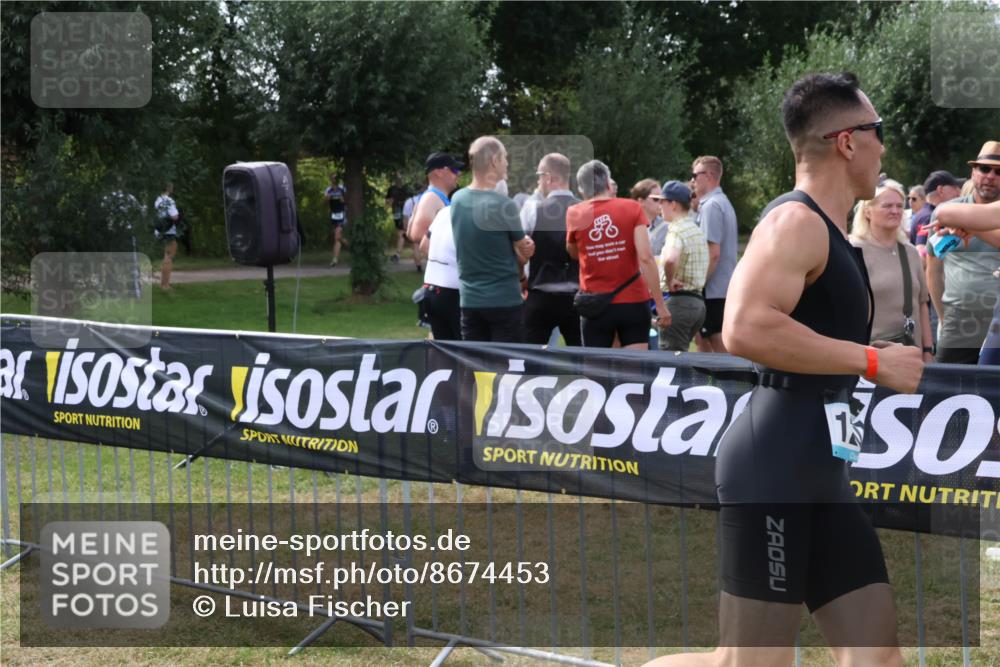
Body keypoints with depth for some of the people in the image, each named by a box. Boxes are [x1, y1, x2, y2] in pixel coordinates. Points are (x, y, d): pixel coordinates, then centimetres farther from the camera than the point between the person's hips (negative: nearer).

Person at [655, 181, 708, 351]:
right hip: (698, 300, 9)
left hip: (678, 300, -9)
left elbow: (669, 259, -35)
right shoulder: (697, 230, 17)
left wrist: (669, 281, -18)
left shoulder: (677, 230, -13)